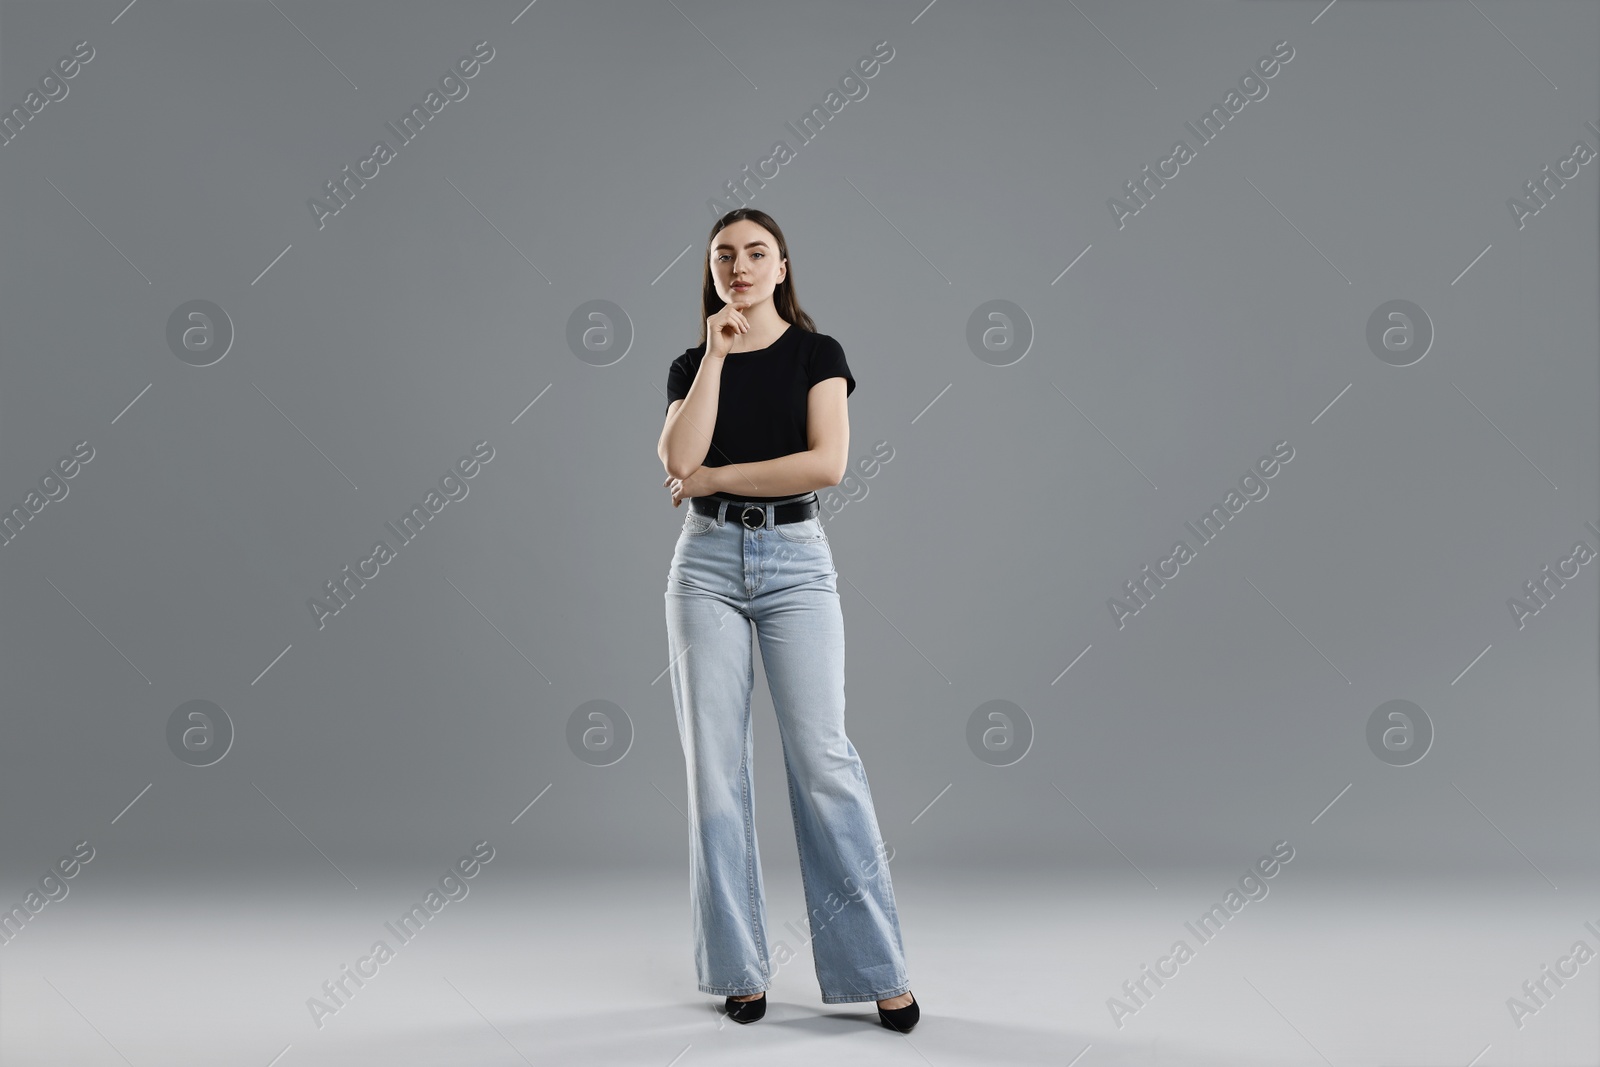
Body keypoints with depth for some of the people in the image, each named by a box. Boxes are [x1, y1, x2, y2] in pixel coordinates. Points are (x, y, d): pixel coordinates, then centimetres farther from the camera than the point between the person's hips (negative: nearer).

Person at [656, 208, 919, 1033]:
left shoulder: (816, 353, 4)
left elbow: (828, 462, -11)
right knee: (715, 763, 1)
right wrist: (714, 356, -6)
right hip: (707, 561, 3)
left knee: (821, 755, -9)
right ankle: (739, 967, 10)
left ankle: (878, 967, -1)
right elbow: (678, 462, -8)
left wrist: (714, 478, -7)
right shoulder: (690, 365, 11)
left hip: (795, 559, -2)